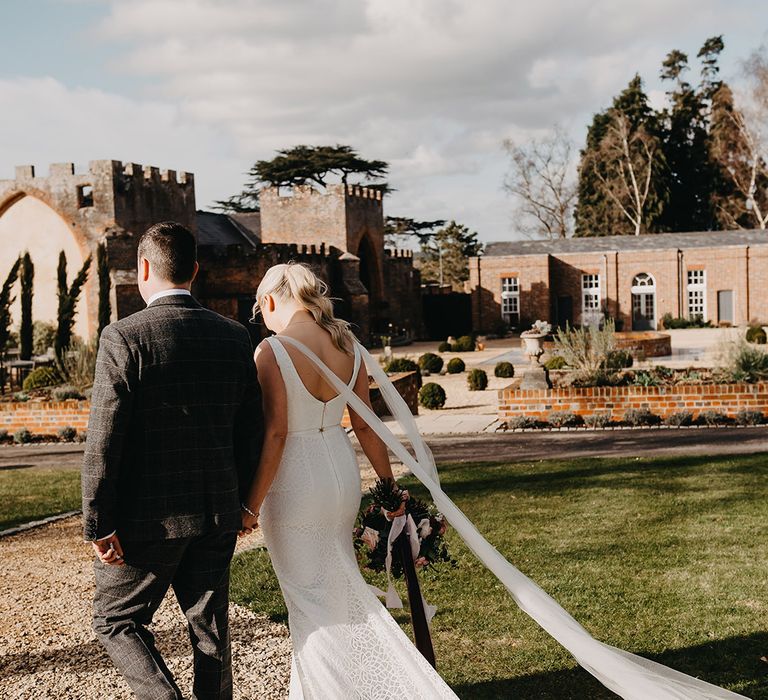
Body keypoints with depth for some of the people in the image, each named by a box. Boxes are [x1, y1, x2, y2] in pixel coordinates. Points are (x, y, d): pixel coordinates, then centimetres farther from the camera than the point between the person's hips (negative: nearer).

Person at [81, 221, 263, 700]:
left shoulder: (124, 337, -14)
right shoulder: (235, 337, 2)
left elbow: (104, 441, -16)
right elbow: (251, 430, 7)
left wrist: (99, 525, -9)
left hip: (150, 517, -5)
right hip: (219, 515, 5)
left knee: (116, 621, 13)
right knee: (210, 627, 16)